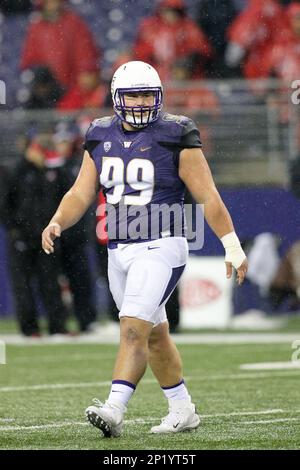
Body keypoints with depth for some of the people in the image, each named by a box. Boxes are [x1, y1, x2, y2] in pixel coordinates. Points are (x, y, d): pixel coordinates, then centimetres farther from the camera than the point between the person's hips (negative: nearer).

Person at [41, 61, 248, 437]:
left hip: (160, 247, -6)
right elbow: (81, 194, 7)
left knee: (134, 330, -19)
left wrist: (232, 247, -5)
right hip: (119, 251, 6)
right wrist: (57, 223, -12)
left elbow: (208, 197, -6)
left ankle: (114, 410, -26)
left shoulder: (174, 137, -8)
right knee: (155, 335, 15)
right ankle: (182, 409, 27)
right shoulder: (101, 137, 7)